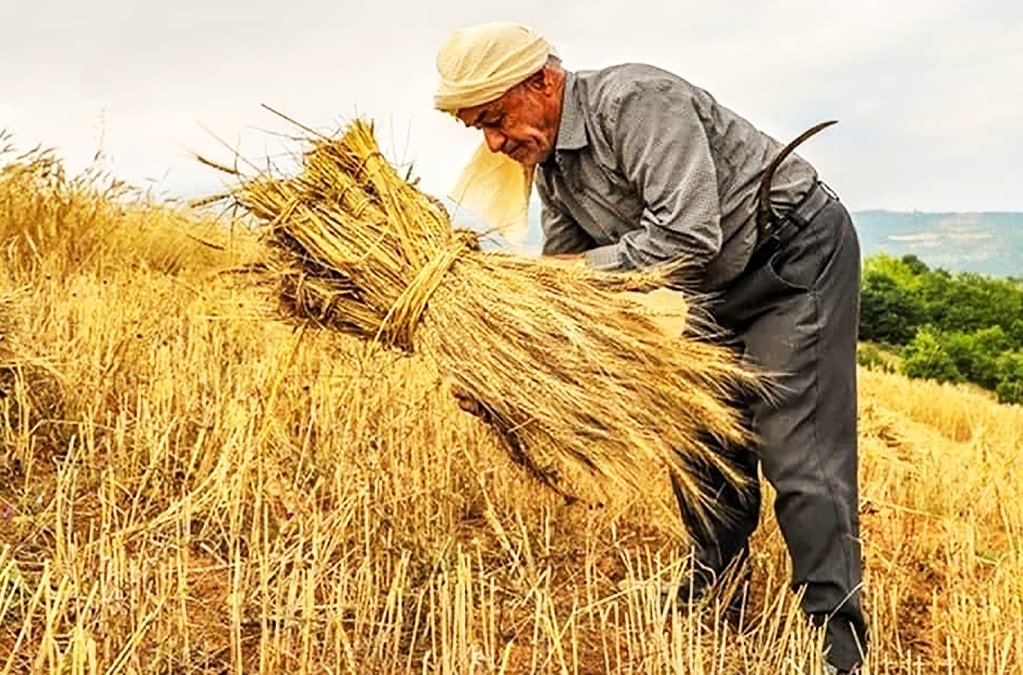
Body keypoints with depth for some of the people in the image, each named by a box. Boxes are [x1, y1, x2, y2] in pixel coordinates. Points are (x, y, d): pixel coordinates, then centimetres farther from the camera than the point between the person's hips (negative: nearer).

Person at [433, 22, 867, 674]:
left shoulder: (634, 101, -27)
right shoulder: (550, 160, 2)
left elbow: (688, 235, -34)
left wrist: (580, 267, -24)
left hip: (798, 257, -9)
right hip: (720, 287, 9)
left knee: (798, 456, -12)